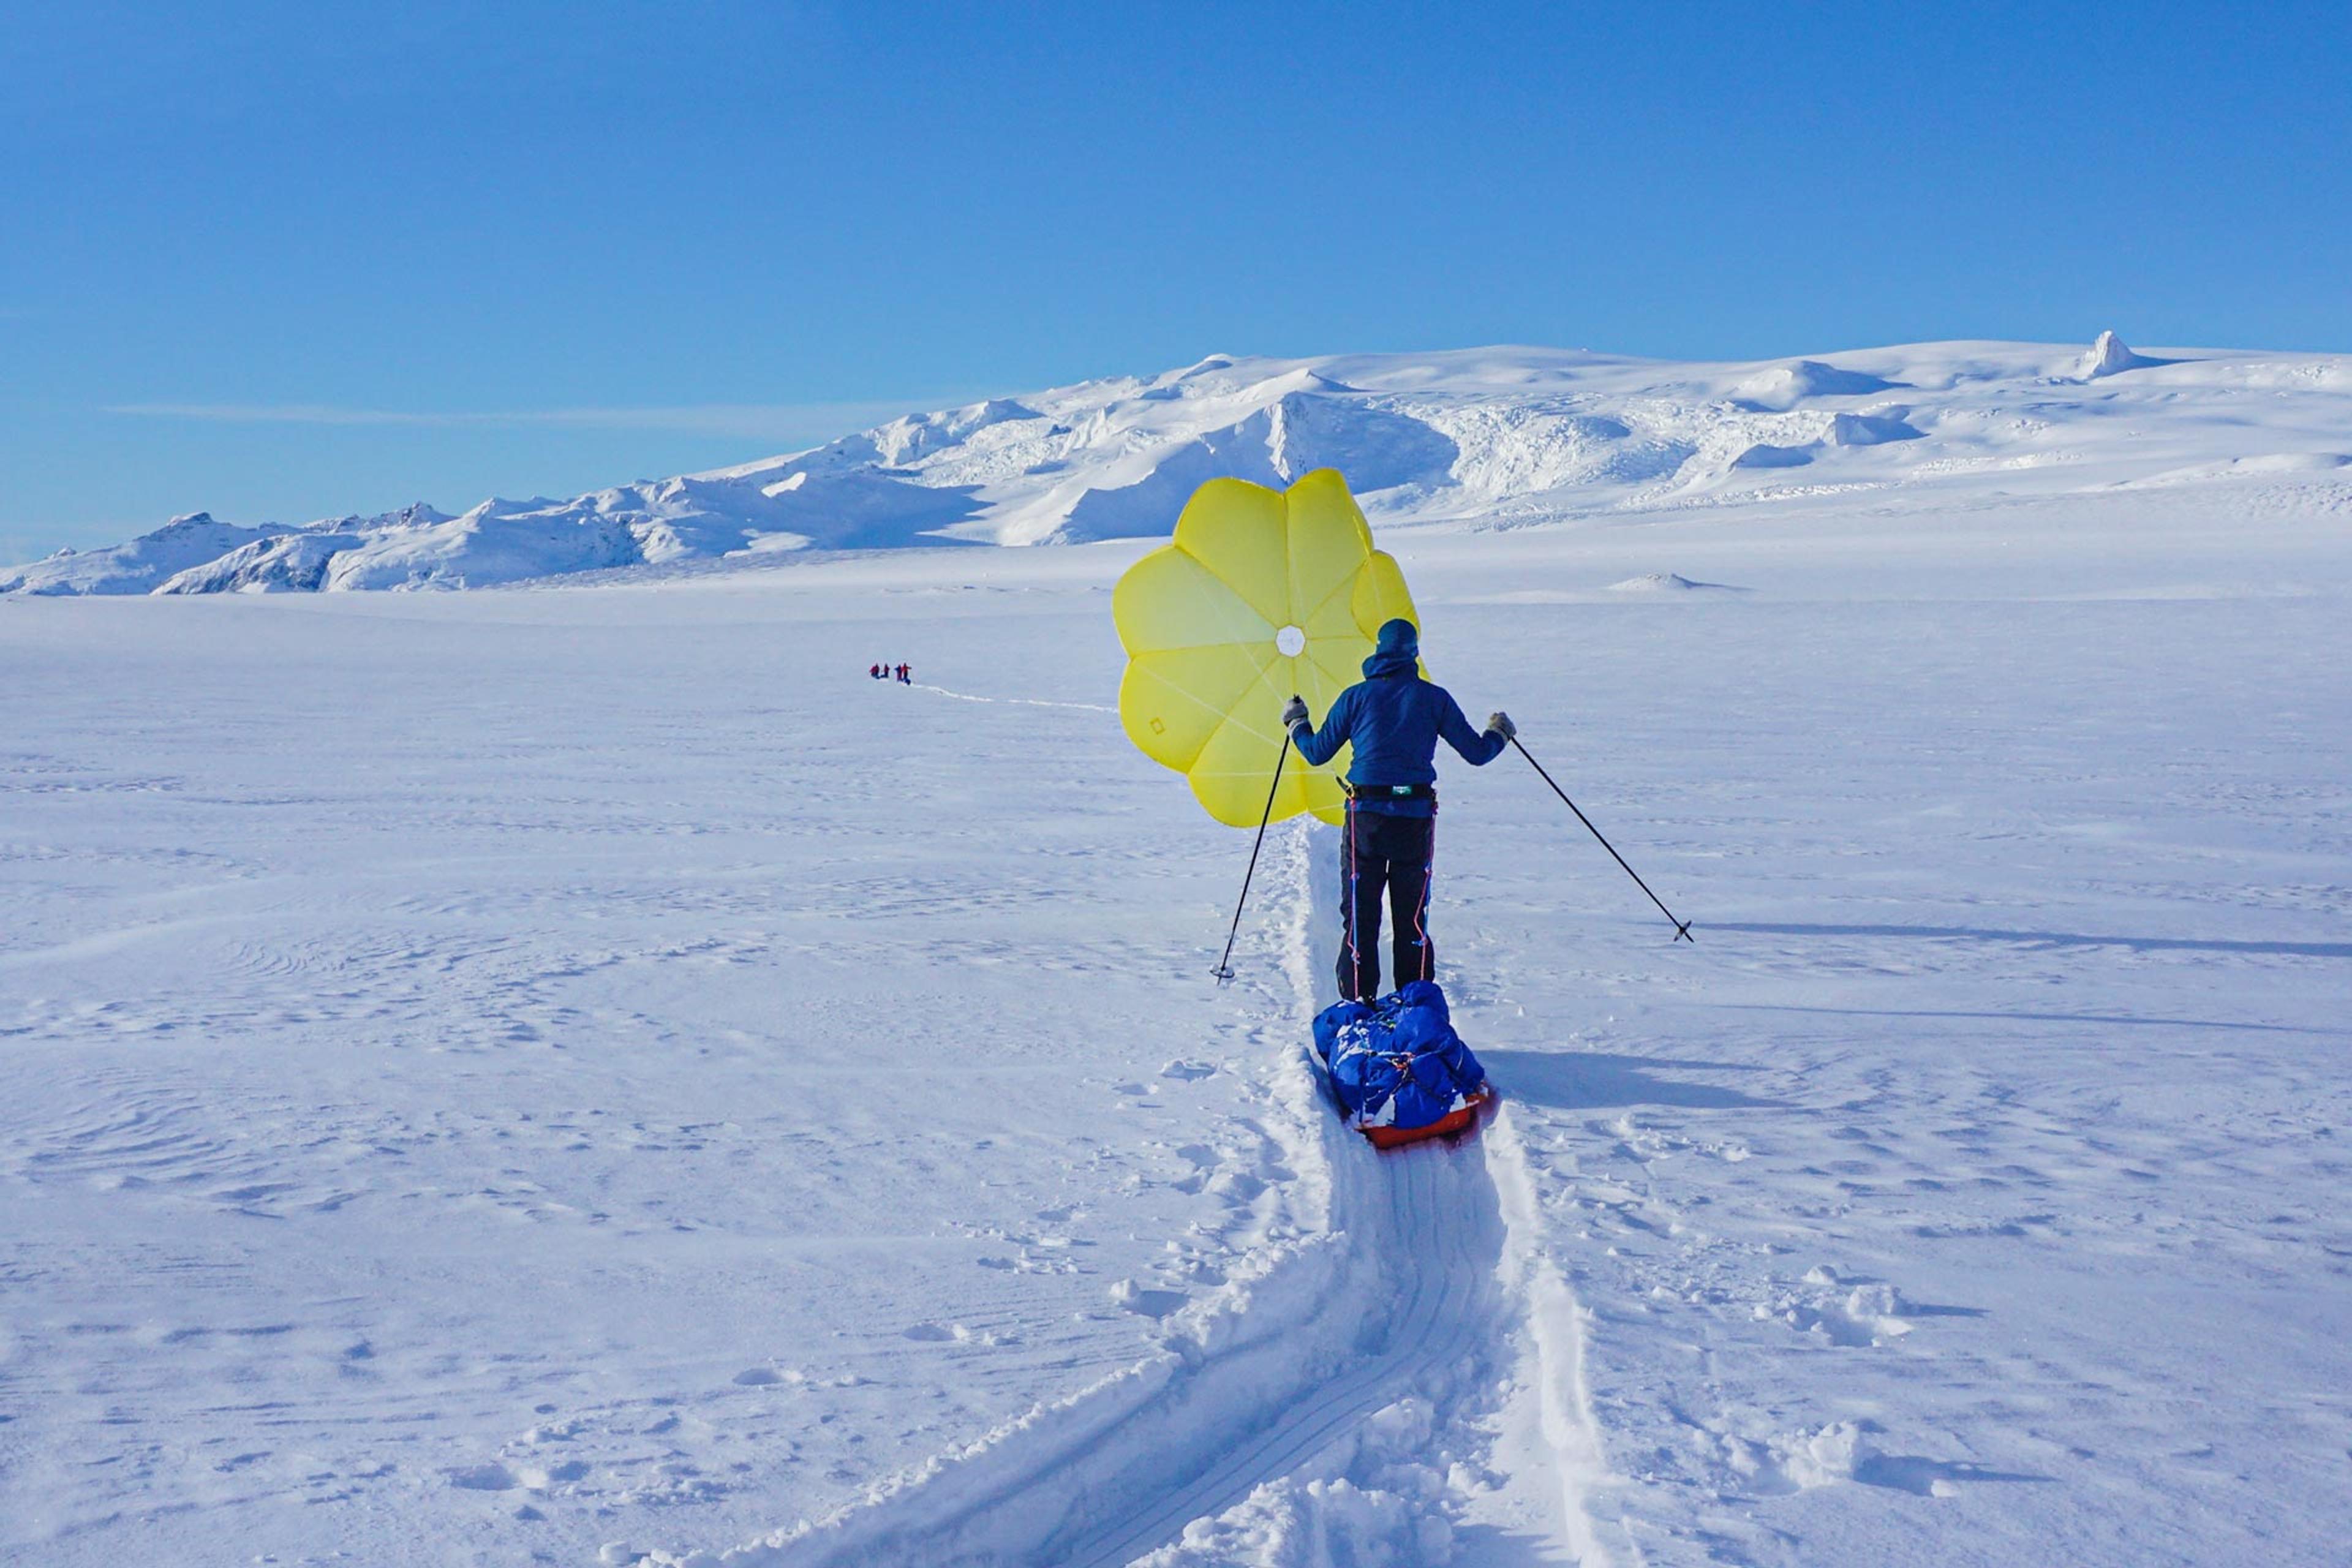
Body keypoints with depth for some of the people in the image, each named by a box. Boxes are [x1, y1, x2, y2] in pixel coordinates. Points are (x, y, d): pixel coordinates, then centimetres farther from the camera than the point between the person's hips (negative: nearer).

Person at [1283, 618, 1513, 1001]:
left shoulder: (1356, 697, 1)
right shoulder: (1434, 698, 1)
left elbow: (1317, 753, 6)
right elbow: (1476, 753, 5)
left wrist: (1296, 723, 26)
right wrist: (1499, 734, 27)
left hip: (1366, 816, -1)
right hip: (1416, 817, 1)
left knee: (1360, 916, 8)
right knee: (1412, 917, 12)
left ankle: (1358, 1000, 5)